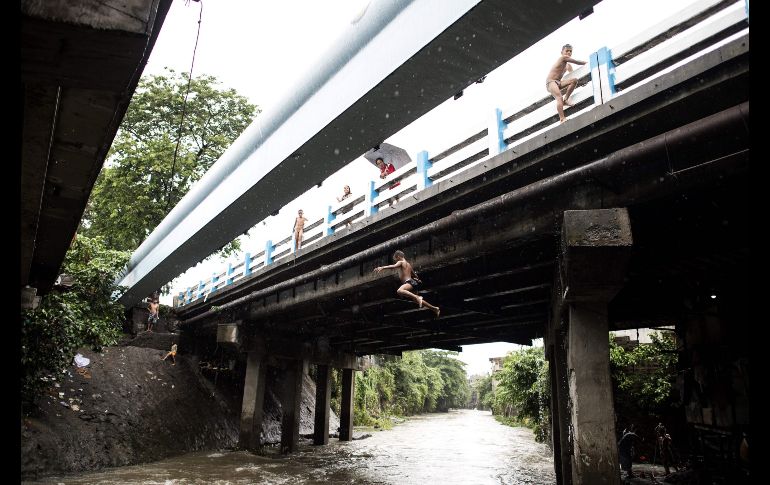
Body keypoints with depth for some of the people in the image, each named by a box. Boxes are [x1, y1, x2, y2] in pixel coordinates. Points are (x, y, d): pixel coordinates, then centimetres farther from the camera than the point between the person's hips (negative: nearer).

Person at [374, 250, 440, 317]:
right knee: (418, 301, 23)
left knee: (399, 291, -37)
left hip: (409, 282, -10)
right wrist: (417, 279, 57)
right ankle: (434, 308, 32)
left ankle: (417, 297, -43)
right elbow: (414, 275, 37)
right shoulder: (408, 264, 26)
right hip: (413, 282, 10)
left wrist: (382, 268, -29)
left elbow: (393, 266, -21)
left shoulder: (401, 262, 0)